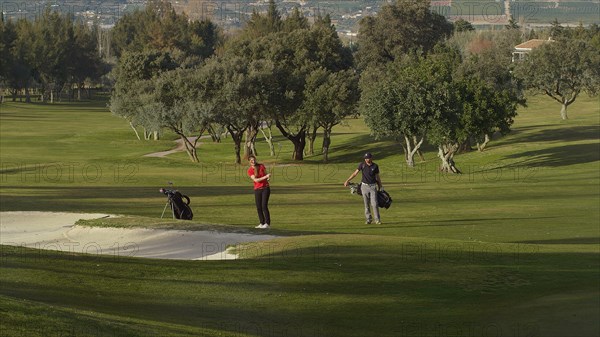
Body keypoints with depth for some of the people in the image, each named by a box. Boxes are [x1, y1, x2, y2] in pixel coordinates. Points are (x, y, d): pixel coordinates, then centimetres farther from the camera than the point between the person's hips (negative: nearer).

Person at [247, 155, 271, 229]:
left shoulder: (261, 166, 0)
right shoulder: (250, 170, -5)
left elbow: (266, 175, 10)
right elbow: (256, 180, -15)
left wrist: (268, 178, -15)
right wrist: (266, 176, -24)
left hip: (265, 188, -2)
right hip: (257, 189, 2)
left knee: (264, 206, -12)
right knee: (259, 207, 2)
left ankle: (267, 223, -9)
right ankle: (262, 223, 13)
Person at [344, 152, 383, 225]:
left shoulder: (375, 166, -1)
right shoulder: (362, 165, -2)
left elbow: (377, 177, 10)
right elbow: (355, 173, -1)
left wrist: (380, 187, 15)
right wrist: (347, 180, -8)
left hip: (373, 186, -1)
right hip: (364, 186, 1)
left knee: (374, 204, -8)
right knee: (366, 204, 3)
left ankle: (377, 220, -4)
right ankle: (368, 219, 11)